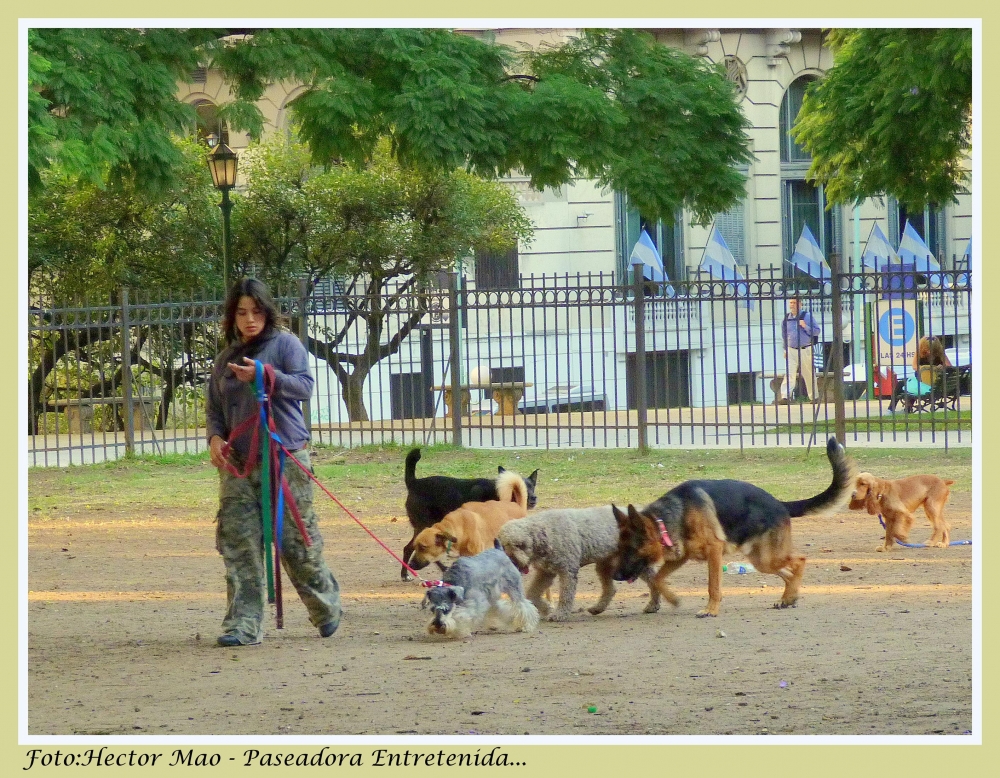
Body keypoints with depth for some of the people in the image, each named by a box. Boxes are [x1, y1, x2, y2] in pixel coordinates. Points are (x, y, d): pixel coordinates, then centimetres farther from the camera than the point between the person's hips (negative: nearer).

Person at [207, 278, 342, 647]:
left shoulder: (285, 344, 1)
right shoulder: (226, 359, 16)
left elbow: (304, 385, -11)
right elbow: (215, 407, 20)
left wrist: (264, 376, -24)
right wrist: (215, 437, 0)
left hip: (286, 458, -4)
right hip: (238, 464, 4)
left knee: (297, 541, 1)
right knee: (238, 544, -6)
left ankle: (326, 607, 24)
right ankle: (244, 625, -5)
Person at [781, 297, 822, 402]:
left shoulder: (807, 316, -1)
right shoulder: (786, 319, 8)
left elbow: (817, 331, -2)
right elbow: (784, 335, 20)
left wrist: (805, 326, -16)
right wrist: (785, 349, 16)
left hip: (805, 350, -2)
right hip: (791, 350, 2)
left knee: (809, 375, 7)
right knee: (789, 374, -12)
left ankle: (814, 397, 20)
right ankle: (786, 397, -20)